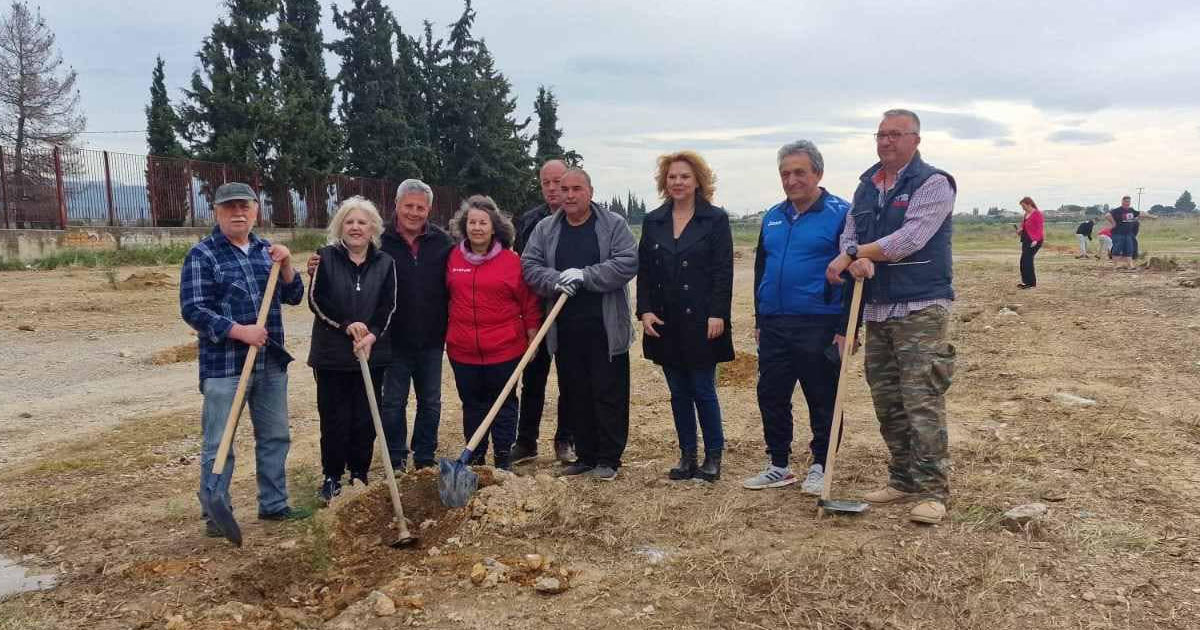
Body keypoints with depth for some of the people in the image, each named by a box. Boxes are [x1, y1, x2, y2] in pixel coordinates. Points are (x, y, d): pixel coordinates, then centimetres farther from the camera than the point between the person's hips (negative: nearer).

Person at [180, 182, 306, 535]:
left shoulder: (267, 250, 11)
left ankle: (273, 503, 27)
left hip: (271, 364, 6)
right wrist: (239, 331, -21)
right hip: (224, 366, -6)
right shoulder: (202, 255, -6)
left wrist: (285, 265, -8)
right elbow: (193, 309, -12)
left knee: (275, 437, 14)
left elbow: (294, 297, 9)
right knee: (218, 444, 1)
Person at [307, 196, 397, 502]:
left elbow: (388, 307, -1)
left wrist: (372, 335, -16)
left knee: (365, 419, 6)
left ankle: (360, 474, 21)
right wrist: (347, 324, -17)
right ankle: (332, 477, 18)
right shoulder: (326, 257, 1)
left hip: (372, 353, 1)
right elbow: (316, 299, -6)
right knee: (334, 418, 3)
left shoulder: (385, 263, 5)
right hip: (331, 353, -1)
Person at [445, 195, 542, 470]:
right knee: (472, 405, 14)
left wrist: (532, 338, 0)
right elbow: (445, 297, 13)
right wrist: (446, 334, 14)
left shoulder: (511, 260, -6)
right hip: (463, 350, 3)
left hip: (504, 348, -3)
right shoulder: (453, 258, 2)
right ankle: (476, 459, 27)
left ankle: (503, 460, 21)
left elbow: (529, 302, 0)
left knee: (504, 404, 9)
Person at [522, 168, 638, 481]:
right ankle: (585, 455, 23)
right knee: (575, 395, 11)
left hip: (606, 328, -3)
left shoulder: (613, 224, 0)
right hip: (565, 329, 4)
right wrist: (556, 280, -16)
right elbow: (529, 265, 4)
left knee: (610, 394, 1)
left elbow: (628, 262, -11)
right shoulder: (545, 228, 10)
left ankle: (609, 458, 12)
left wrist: (584, 276, -18)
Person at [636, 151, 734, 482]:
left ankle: (713, 456, 13)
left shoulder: (715, 219, -2)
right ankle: (687, 455, 20)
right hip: (664, 323, 4)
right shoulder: (653, 222, 10)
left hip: (701, 321, -4)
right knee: (679, 393, 10)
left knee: (703, 390, 0)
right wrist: (645, 311, -2)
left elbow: (723, 271, -6)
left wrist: (717, 314, -13)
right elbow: (644, 271, 8)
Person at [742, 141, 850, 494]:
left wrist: (846, 328, -14)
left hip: (819, 326, -6)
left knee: (823, 400, 5)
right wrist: (759, 320, 17)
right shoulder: (772, 217, 13)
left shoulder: (841, 214, -6)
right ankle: (778, 466, 24)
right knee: (771, 397, 11)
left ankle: (821, 468, 19)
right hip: (773, 326, 6)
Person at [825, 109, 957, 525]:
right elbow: (850, 235, 9)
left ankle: (933, 491, -4)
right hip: (877, 308, 7)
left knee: (923, 401, -10)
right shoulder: (866, 185, 15)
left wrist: (854, 253, -12)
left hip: (921, 307, -7)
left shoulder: (933, 183, -6)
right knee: (887, 402, 11)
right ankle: (903, 480, 23)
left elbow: (910, 238, -17)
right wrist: (859, 259, -15)